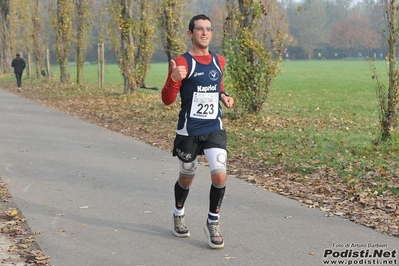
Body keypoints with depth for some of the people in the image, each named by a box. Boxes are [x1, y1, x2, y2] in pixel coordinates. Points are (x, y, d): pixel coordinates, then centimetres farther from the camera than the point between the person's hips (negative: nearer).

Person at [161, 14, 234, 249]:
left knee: (220, 176, -13)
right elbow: (167, 100, -12)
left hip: (214, 129, 3)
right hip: (189, 131, -3)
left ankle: (213, 223, 7)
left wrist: (223, 96, 3)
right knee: (186, 178, 13)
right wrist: (174, 79, -31)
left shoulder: (219, 61, 5)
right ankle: (179, 216, 41)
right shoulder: (182, 62, -10)